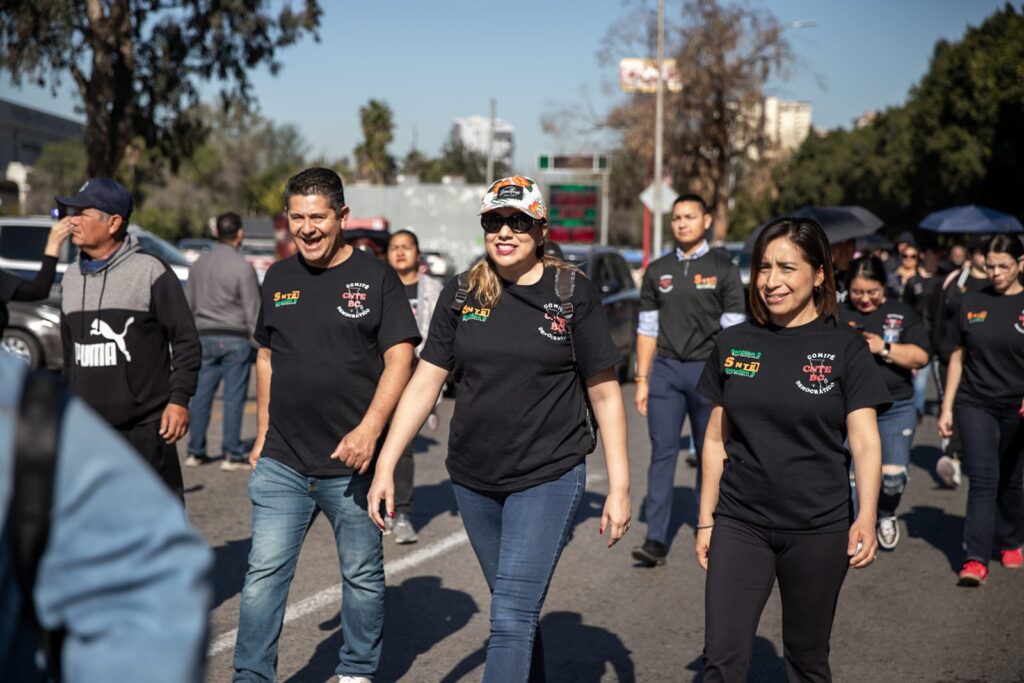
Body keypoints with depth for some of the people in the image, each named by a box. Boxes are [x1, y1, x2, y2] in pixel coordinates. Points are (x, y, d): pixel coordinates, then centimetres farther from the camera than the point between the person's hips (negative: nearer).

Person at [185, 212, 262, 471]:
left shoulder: (199, 264, 8)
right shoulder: (242, 267, -11)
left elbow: (189, 304, 14)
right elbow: (253, 311, -11)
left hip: (205, 338, 6)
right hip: (235, 339, -5)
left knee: (201, 395, 9)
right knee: (234, 397, -1)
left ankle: (195, 452, 14)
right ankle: (232, 454, 1)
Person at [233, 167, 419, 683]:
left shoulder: (376, 277, -4)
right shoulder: (279, 278, 10)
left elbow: (400, 358, -9)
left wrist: (369, 430, -19)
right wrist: (262, 434, 14)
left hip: (352, 462, -3)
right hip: (282, 462, 3)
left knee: (362, 574, 10)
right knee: (264, 573, 1)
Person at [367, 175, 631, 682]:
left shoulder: (573, 294, -6)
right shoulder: (462, 294, 3)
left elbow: (605, 393, -2)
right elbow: (424, 383, 5)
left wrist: (619, 487, -4)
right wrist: (385, 466, -1)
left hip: (549, 478, -4)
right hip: (473, 481, 4)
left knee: (511, 617, -9)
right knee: (517, 611, 16)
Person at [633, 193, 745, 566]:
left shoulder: (722, 269, 2)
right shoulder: (657, 271, 10)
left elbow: (733, 330, -1)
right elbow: (647, 328, 10)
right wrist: (642, 379, 5)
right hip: (665, 369, 2)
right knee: (662, 452, -4)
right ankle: (656, 540, -5)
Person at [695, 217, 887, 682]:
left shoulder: (844, 347, -3)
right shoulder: (733, 344, 4)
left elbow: (865, 442, -6)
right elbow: (716, 439, 10)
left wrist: (866, 516, -19)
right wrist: (705, 519, 9)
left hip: (818, 528, -2)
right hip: (739, 523, 2)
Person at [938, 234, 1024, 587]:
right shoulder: (972, 303, 5)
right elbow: (958, 357, 9)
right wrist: (946, 407, 7)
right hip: (975, 405, 0)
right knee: (983, 480, -10)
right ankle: (975, 560, -13)